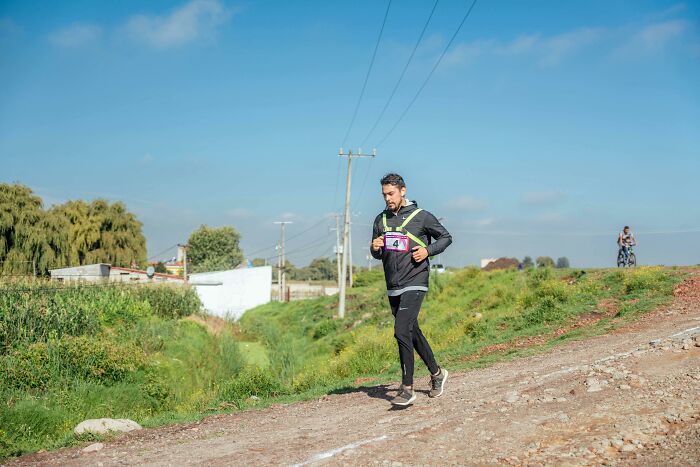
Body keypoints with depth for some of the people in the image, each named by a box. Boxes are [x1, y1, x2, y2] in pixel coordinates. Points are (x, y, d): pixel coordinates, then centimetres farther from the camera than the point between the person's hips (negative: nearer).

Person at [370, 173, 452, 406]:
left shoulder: (421, 216, -5)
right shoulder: (381, 220, 10)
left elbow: (446, 237, 6)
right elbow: (377, 255, 18)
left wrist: (427, 250, -11)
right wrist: (375, 248, -6)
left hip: (414, 284, -6)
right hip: (393, 288, 6)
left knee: (402, 332, -18)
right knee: (413, 333, 16)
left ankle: (407, 388, -11)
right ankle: (437, 374, 35)